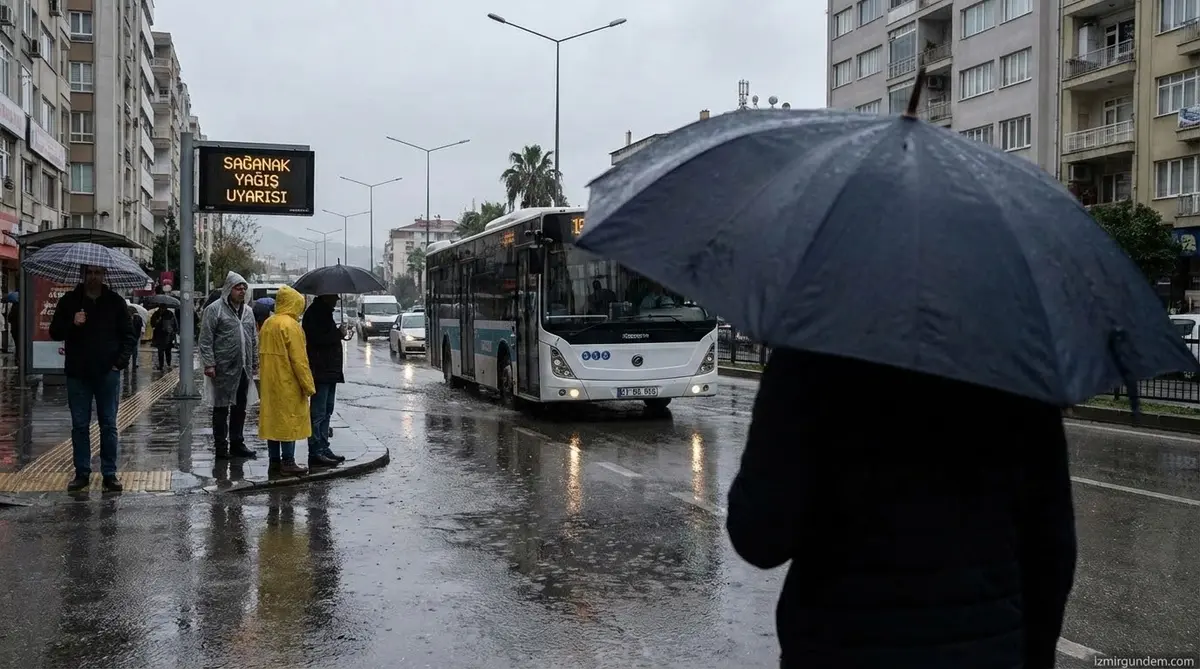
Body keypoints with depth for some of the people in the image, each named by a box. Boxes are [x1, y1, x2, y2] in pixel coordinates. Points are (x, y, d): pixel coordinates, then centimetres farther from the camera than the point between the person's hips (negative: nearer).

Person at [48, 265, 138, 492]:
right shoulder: (69, 301, 5)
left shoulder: (116, 302, 4)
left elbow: (130, 336, 6)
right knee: (79, 426, 6)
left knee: (109, 425, 2)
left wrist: (120, 362, -5)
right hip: (77, 373, 1)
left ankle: (110, 474, 8)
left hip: (107, 373, -1)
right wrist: (72, 323, -14)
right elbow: (55, 333, 5)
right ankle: (82, 473, 14)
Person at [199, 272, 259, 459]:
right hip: (224, 369, -6)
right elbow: (206, 340, -9)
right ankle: (221, 447, 9)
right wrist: (209, 364, -15)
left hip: (244, 369, 7)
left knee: (240, 408, 13)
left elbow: (254, 340, 20)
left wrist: (255, 363, 16)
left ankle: (237, 444, 22)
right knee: (221, 408, 2)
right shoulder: (214, 309, -6)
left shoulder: (247, 311, 15)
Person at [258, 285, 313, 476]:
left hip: (269, 382, 8)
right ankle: (288, 462, -2)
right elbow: (298, 359, -17)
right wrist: (308, 385, -13)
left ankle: (274, 461, 15)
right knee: (289, 420, -3)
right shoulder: (290, 325, -14)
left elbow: (263, 353, 17)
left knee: (272, 419, 11)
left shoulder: (268, 324, 11)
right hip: (287, 383, -8)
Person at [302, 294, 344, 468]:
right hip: (320, 371, -11)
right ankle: (316, 452, -6)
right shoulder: (314, 313, -12)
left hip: (330, 371, 11)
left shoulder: (325, 312, 19)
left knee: (326, 413, 14)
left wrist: (339, 333, 14)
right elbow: (317, 339, -23)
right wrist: (338, 334, -14)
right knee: (318, 413, -8)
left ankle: (324, 449, 20)